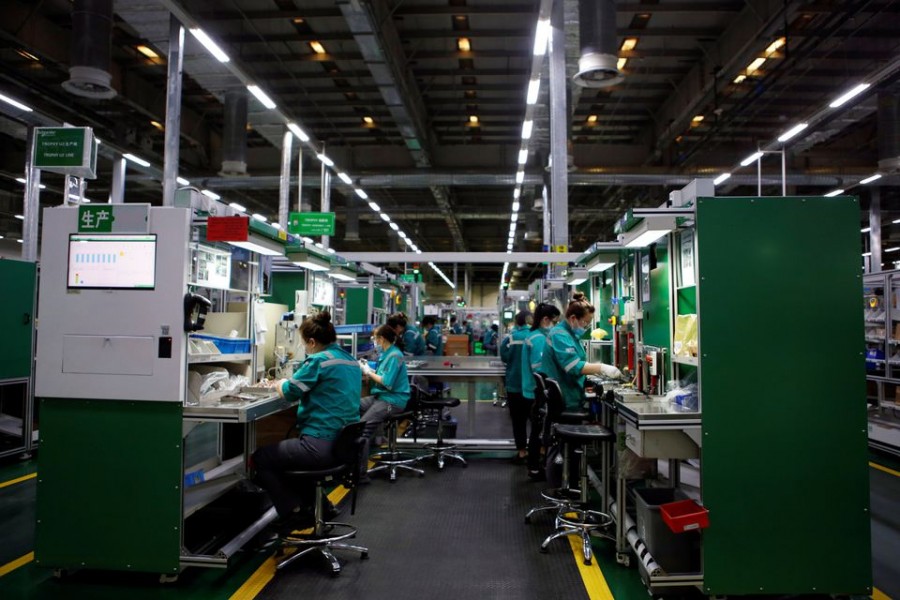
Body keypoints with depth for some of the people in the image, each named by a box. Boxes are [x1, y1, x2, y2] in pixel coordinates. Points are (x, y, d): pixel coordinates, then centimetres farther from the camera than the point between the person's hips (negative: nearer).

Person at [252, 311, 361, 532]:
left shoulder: (319, 360, -16)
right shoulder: (350, 360, 11)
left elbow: (289, 392, -9)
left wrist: (279, 384, 14)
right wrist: (289, 382, 20)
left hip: (323, 446, -9)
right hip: (345, 444, 9)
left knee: (260, 458, 9)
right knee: (288, 448, 33)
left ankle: (293, 513, 11)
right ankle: (316, 503, 29)